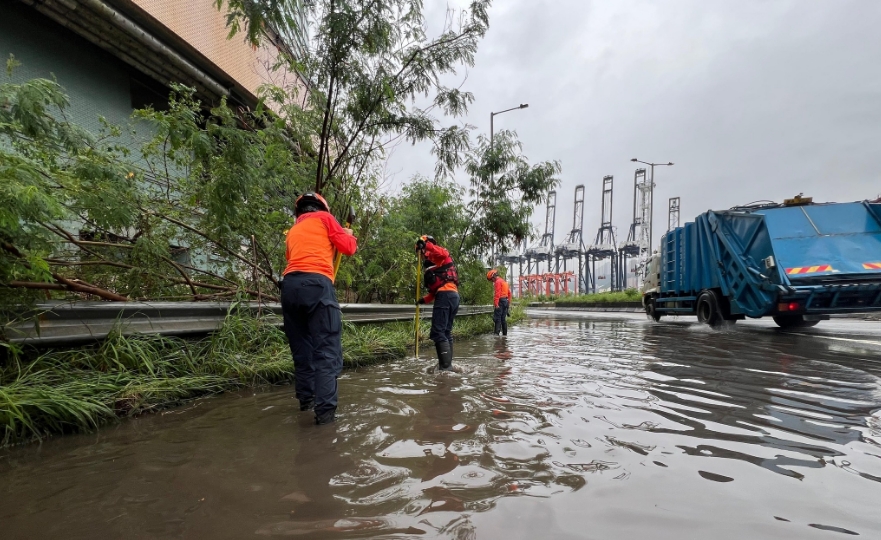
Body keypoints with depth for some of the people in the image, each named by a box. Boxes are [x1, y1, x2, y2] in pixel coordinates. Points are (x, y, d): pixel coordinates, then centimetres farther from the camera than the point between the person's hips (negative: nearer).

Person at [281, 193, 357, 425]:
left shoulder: (292, 231, 30)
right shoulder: (324, 218, 14)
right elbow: (348, 248, 10)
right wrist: (350, 235, 31)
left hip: (289, 285, 6)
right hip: (316, 284, -6)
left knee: (301, 349, 15)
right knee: (327, 349, -7)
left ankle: (306, 400, 23)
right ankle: (325, 410, -13)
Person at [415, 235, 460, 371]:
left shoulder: (439, 256, 4)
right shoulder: (432, 267, 31)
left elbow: (443, 254, -23)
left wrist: (426, 244, -18)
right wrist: (424, 299, 21)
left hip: (445, 295, -11)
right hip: (453, 296, 11)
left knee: (437, 332, -13)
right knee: (446, 332, 13)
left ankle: (445, 366, -17)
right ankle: (447, 364, 16)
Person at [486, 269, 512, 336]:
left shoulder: (497, 282, -10)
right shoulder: (504, 281, 20)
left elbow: (497, 293, -19)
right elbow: (509, 293, 23)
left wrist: (496, 304, -23)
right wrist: (509, 302, 25)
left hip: (500, 301, -9)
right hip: (506, 301, 9)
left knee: (497, 318, -9)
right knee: (503, 318, 12)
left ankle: (496, 332, -13)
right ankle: (505, 333, 14)